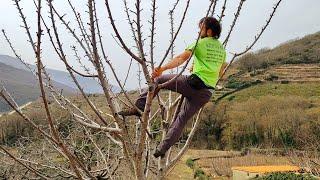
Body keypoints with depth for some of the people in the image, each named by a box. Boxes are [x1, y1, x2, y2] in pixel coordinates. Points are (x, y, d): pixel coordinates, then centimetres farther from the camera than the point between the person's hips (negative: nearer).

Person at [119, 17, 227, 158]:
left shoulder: (200, 43, 0)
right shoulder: (221, 49, 21)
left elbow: (182, 58, -17)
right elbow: (220, 73, 28)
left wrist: (163, 69, -28)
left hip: (193, 83, -6)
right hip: (207, 92, 7)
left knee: (159, 80, 8)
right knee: (182, 119, 12)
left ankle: (139, 107, -2)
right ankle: (163, 148, 11)